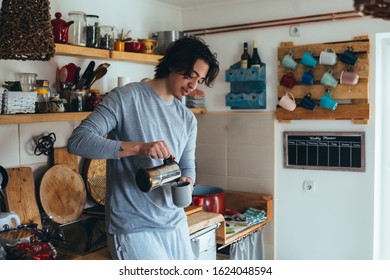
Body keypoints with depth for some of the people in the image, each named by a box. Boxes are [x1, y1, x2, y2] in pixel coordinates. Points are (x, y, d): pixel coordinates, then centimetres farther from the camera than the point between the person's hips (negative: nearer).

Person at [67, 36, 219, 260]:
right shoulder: (126, 98, -9)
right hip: (134, 226, -7)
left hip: (176, 223, 7)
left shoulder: (188, 118, 11)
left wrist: (186, 182, -8)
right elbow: (78, 141, -17)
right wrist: (138, 147, -27)